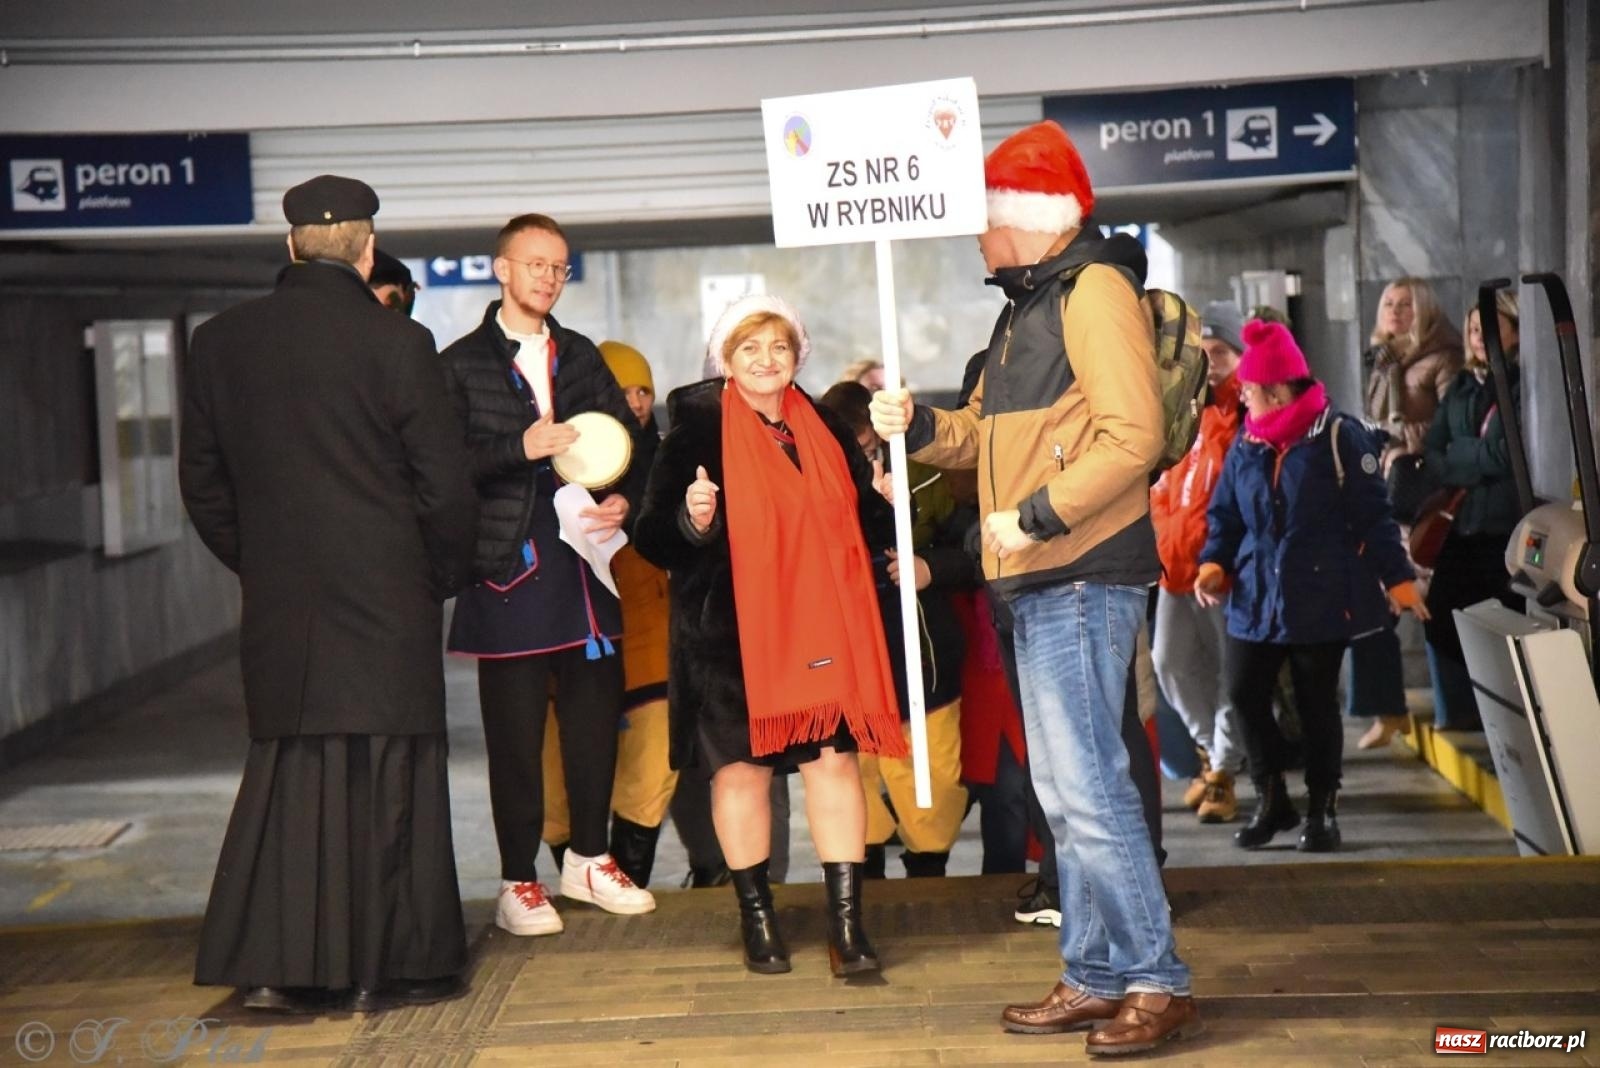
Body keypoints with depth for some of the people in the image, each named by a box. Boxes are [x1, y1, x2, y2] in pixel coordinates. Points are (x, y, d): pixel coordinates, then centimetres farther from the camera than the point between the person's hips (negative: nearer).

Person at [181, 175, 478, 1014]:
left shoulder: (220, 342, 4)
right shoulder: (396, 342, -9)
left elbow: (201, 482, 9)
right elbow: (445, 487, -7)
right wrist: (440, 576, 8)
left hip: (278, 606, 4)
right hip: (386, 599, -4)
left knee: (288, 772, 11)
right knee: (387, 774, 4)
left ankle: (278, 967, 10)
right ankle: (384, 967, 8)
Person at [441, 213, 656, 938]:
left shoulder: (580, 357, 17)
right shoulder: (462, 364, 2)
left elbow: (629, 439, 16)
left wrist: (625, 499, -3)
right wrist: (521, 450, -20)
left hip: (584, 561, 5)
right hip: (510, 566, -5)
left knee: (596, 712, 8)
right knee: (515, 730, -1)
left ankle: (590, 861, 23)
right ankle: (518, 881, 8)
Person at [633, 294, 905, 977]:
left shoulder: (826, 430, 12)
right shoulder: (697, 432, -1)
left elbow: (866, 521, 18)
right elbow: (652, 539, -5)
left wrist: (893, 507, -4)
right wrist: (692, 522, -26)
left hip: (820, 626, 3)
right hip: (729, 632, -3)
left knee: (835, 760, -3)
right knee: (741, 766, 1)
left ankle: (846, 923, 1)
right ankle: (757, 918, 16)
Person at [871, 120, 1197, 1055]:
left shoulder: (1094, 289, -11)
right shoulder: (1029, 305, 19)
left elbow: (1134, 436, -20)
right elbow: (993, 435, 24)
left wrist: (1035, 516, -21)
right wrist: (919, 426, 7)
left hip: (1084, 576, -10)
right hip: (1042, 581, 10)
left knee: (1087, 782, -11)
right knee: (1066, 790, 13)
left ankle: (1158, 983, -4)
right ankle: (1095, 978, 20)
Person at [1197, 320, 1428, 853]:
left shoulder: (1338, 437, -8)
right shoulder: (1246, 446, 8)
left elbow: (1373, 513, -7)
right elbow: (1225, 515, 13)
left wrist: (1396, 577, -9)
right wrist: (1214, 563, -4)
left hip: (1323, 599, -5)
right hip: (1256, 597, 5)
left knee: (1317, 704, 3)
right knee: (1245, 694, 0)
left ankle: (1321, 809, 17)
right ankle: (1271, 799, 17)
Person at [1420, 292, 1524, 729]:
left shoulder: (1527, 384, -6)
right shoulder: (1461, 387, 13)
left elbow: (1510, 454, -14)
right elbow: (1433, 454, 6)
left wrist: (1458, 453, -3)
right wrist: (1479, 462, -11)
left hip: (1509, 527, -6)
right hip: (1463, 524, 6)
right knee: (1441, 615, 7)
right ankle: (1459, 712, 22)